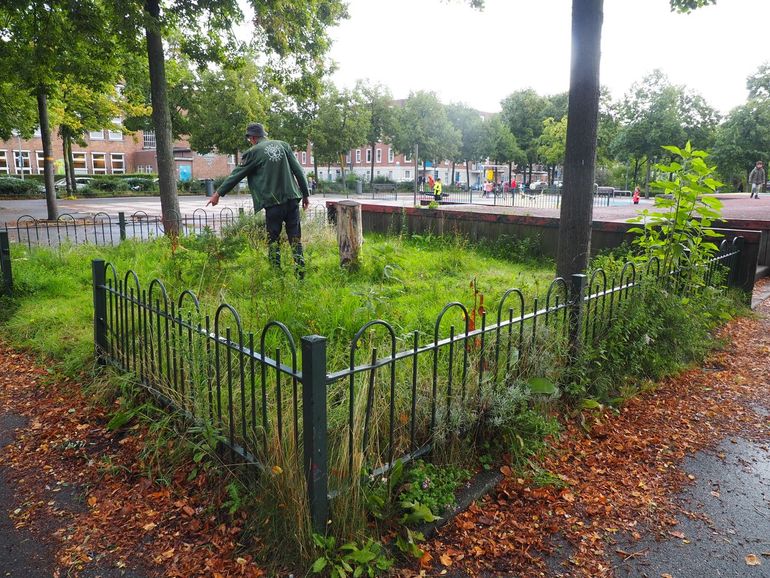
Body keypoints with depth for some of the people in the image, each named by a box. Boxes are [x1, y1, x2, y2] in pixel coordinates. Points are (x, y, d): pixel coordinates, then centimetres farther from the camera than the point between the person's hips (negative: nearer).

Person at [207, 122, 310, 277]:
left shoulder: (253, 152, -1)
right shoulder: (283, 145, 9)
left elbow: (236, 175, 4)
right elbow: (299, 171, 8)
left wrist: (218, 193, 13)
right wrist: (305, 194, 14)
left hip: (273, 202, -3)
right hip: (292, 199, 3)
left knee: (273, 240, 8)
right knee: (295, 238, 6)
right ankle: (300, 274, 4)